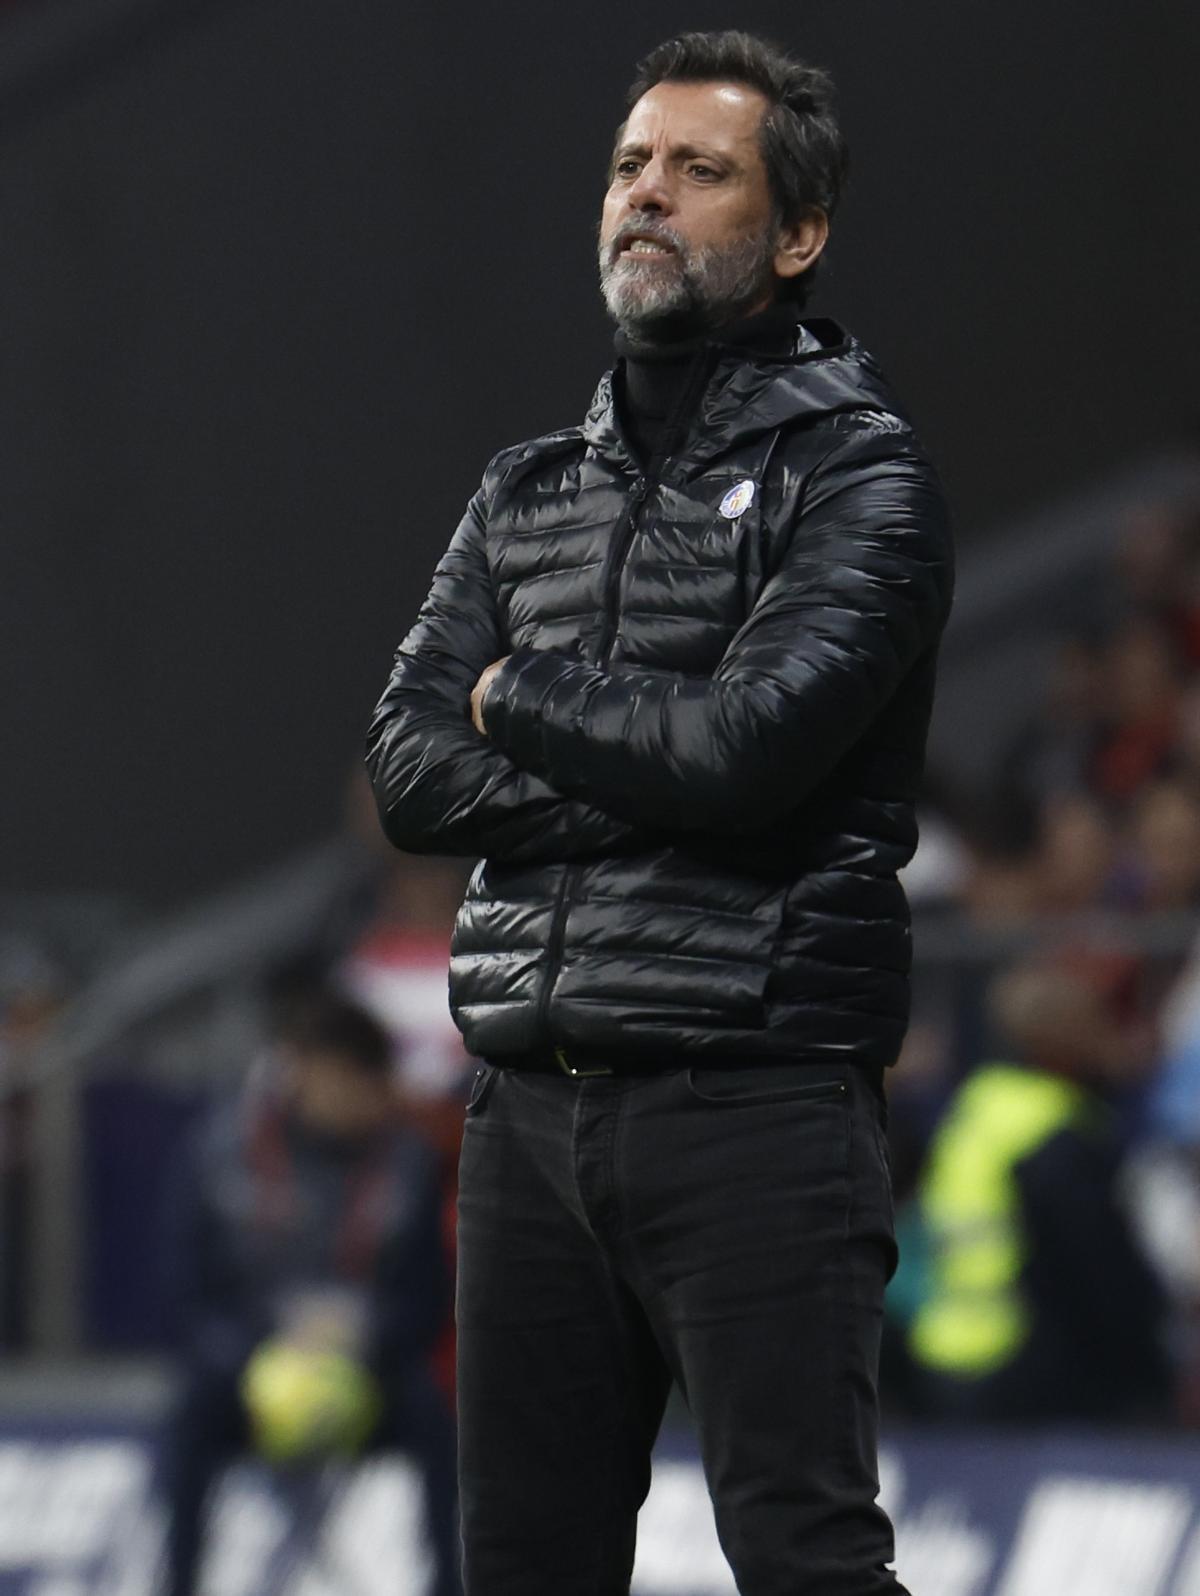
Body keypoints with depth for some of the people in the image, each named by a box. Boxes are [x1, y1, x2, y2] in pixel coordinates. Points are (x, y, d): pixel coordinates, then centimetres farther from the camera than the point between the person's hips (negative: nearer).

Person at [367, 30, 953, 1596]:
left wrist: (521, 699, 0)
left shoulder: (856, 471, -1)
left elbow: (752, 744, -16)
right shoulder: (529, 494, 18)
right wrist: (651, 768, -9)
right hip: (533, 1105, 6)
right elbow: (412, 773, 5)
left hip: (757, 1099, -6)